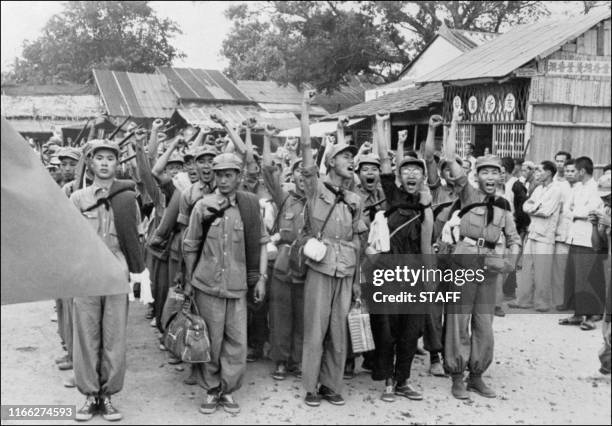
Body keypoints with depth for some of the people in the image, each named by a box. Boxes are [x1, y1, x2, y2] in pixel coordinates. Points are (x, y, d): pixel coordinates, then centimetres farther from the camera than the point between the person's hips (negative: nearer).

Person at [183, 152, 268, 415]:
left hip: (238, 287, 1)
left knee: (237, 342, 3)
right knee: (211, 341, 7)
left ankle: (228, 390, 20)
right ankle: (212, 390, 23)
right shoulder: (203, 206, -1)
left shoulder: (250, 205, 1)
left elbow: (261, 243, 6)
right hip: (207, 285, -1)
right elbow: (190, 248, 5)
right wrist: (188, 282, 6)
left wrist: (261, 278, 1)